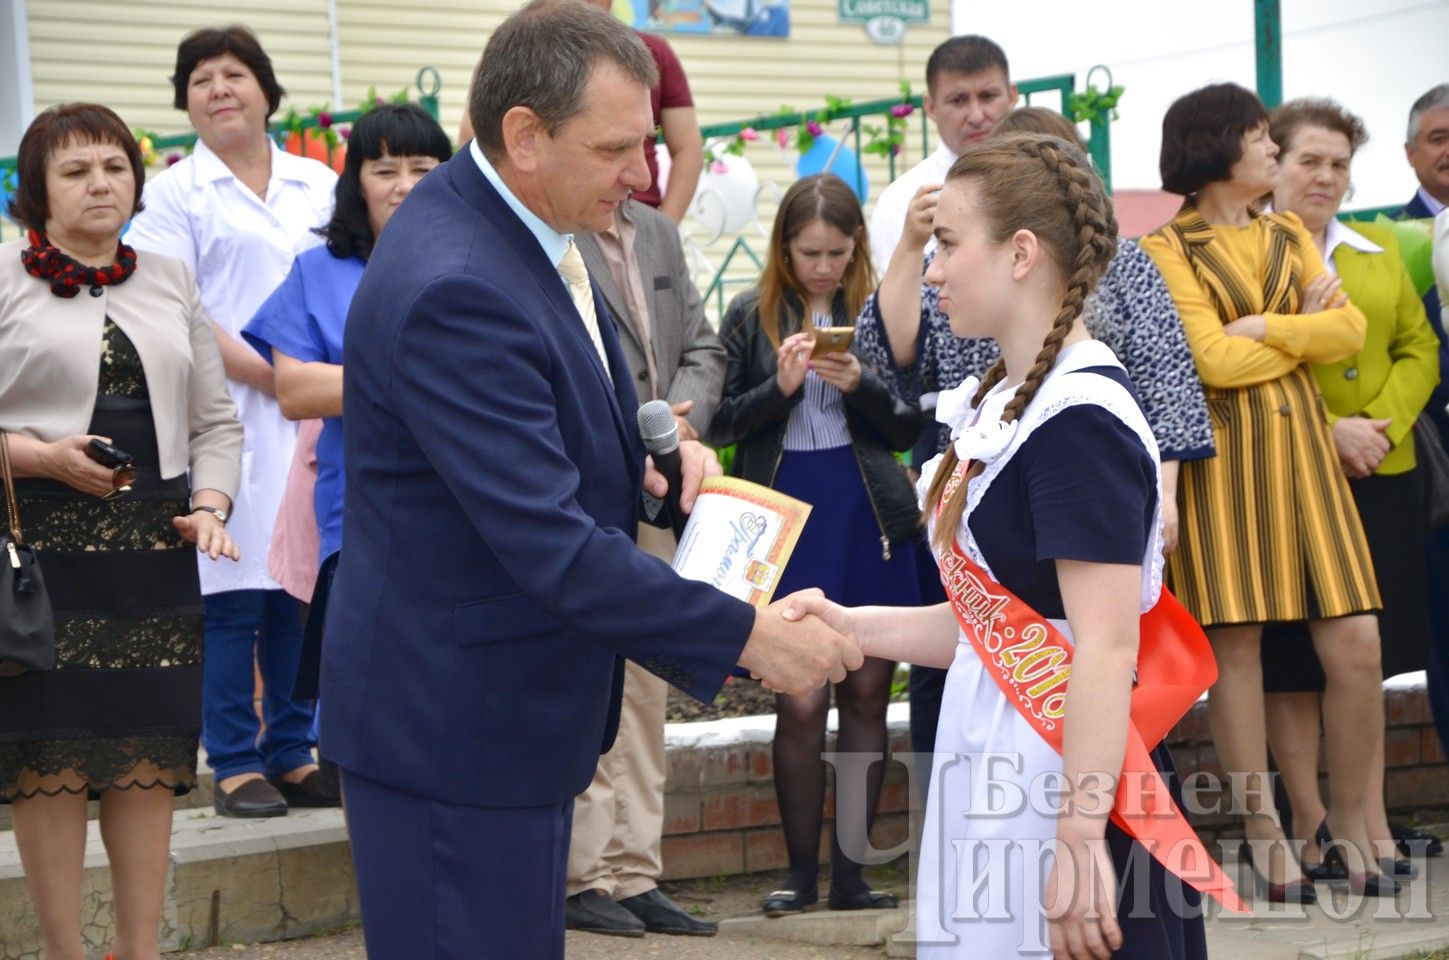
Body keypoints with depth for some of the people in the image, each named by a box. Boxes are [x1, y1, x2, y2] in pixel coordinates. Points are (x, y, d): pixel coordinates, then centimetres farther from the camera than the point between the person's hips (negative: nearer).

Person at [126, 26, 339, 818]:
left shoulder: (319, 186, 15)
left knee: (306, 588, 4)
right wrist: (270, 374, -13)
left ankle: (293, 753, 14)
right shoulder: (174, 194, 3)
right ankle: (235, 764, 2)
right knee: (234, 595, -5)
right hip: (229, 417, -4)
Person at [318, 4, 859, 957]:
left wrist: (649, 456, 1)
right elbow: (554, 548, -28)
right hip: (453, 728, -10)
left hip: (518, 702, 10)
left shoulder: (518, 228, 4)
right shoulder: (453, 290, -27)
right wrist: (747, 635, -23)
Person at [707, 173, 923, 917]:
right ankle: (800, 870, 8)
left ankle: (849, 871, 12)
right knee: (800, 702, -4)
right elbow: (720, 424, 3)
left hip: (869, 513, 1)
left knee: (867, 693, 4)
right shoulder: (751, 316, 3)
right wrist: (780, 386, -14)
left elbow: (908, 427, 5)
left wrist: (862, 385, -14)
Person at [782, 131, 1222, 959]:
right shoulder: (1005, 401, 12)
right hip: (997, 768, 9)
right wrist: (852, 627, 7)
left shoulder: (1080, 418, -16)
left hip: (1071, 788, -9)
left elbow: (1107, 646, -21)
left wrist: (1079, 839, -24)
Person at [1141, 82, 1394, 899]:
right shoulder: (1167, 249, -1)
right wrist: (1304, 331, 0)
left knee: (1357, 644, -2)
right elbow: (1211, 358, -12)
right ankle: (1266, 836, 4)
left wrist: (1266, 329, -8)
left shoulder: (1291, 238, 17)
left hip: (1302, 451, 5)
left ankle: (1351, 823, 10)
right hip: (1222, 457, -5)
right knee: (1236, 647, -3)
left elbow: (1351, 330, 4)